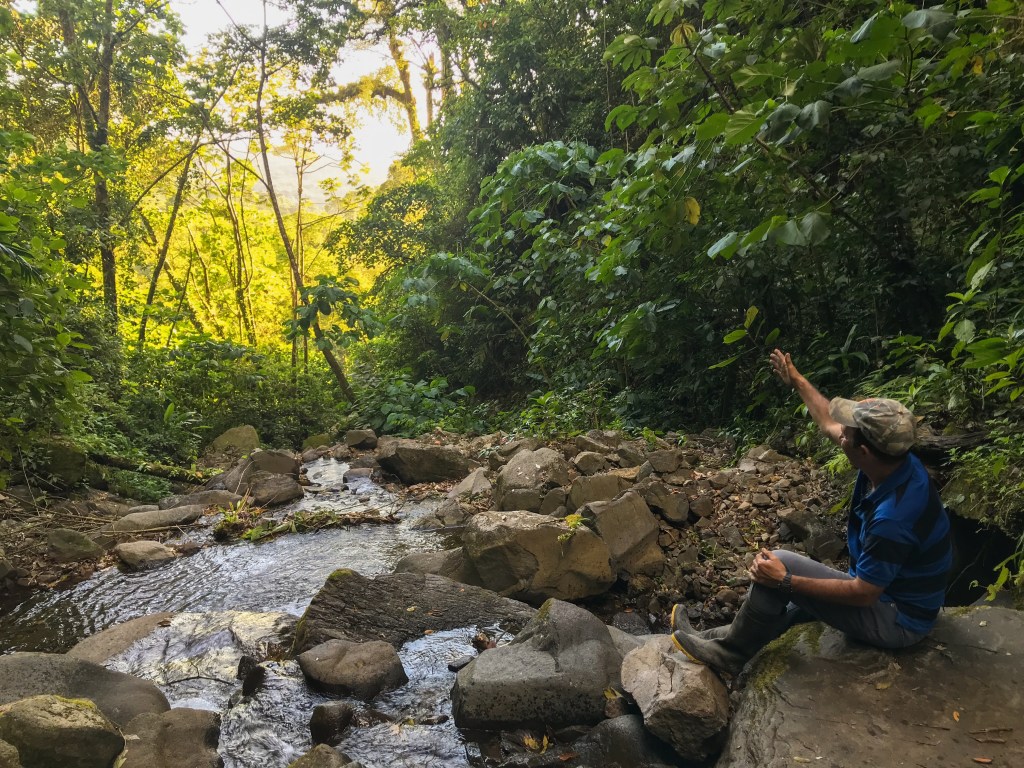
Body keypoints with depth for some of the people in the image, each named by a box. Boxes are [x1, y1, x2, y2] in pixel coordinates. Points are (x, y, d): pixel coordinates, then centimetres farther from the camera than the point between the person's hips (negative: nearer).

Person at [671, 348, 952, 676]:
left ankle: (731, 651, 3)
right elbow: (828, 422, 7)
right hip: (885, 589, 9)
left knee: (779, 566, -15)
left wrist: (786, 580, -25)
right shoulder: (892, 460, -10)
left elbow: (863, 594, -28)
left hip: (895, 620, -9)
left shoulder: (894, 517, -36)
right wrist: (796, 380, 16)